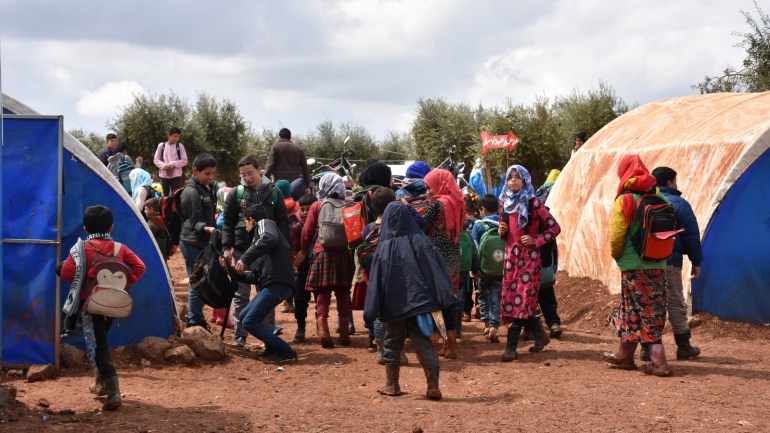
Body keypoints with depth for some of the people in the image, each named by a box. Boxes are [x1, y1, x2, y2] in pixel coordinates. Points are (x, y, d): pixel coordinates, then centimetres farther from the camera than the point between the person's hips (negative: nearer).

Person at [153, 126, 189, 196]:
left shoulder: (180, 146, 1)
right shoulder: (161, 145, 2)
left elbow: (184, 161, -1)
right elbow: (156, 160, 4)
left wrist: (173, 164, -14)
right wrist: (164, 165, -15)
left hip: (176, 175, -1)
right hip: (164, 175, 1)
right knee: (165, 195, 8)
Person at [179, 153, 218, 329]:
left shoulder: (207, 188, 11)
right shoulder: (192, 192, -17)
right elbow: (195, 222, -19)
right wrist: (206, 228, -36)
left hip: (204, 242, 9)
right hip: (193, 243, -9)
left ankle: (196, 319, 23)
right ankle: (195, 322, 2)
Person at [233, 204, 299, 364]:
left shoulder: (264, 223, 5)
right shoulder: (259, 234, 31)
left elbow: (270, 239, -23)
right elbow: (257, 275, 28)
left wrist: (245, 258, -23)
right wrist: (239, 275, 36)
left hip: (277, 284, -9)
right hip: (271, 284, 9)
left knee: (250, 321, -13)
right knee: (244, 317, 14)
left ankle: (286, 352, -13)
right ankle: (273, 348, 13)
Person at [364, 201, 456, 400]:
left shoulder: (384, 248, -6)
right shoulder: (421, 242, -4)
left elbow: (377, 280, -5)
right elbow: (437, 271, -7)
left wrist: (370, 311, -2)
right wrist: (447, 298, -5)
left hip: (394, 305, -1)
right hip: (419, 301, 1)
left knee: (392, 343, 15)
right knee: (423, 343, 3)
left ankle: (392, 385, 21)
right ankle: (433, 387, -5)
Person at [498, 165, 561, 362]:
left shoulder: (533, 203, -7)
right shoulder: (505, 203, 10)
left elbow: (554, 227, -4)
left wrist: (536, 240, -13)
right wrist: (501, 231, 2)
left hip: (529, 256, -6)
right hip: (510, 255, 6)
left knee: (522, 297, -10)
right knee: (511, 296, 6)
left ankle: (511, 347, -12)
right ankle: (539, 335, 25)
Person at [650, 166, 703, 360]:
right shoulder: (679, 204, -3)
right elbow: (691, 235, -3)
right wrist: (696, 262, 5)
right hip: (669, 261, -4)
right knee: (675, 303, 6)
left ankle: (647, 347, 3)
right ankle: (683, 347, 12)